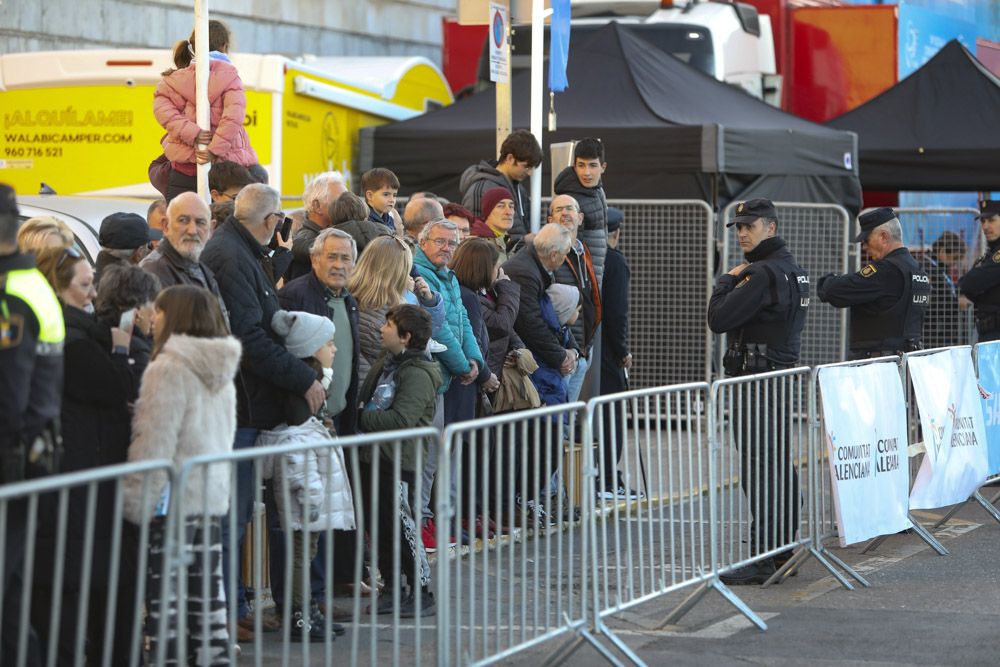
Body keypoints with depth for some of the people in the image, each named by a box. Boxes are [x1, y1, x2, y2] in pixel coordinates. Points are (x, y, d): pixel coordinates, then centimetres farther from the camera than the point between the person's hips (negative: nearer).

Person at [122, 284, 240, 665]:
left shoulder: (168, 368, -13)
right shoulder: (220, 371, 13)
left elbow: (153, 444, -17)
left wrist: (135, 504, -14)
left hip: (173, 502, -8)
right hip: (213, 499, 8)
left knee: (165, 596, -5)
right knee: (206, 595, 11)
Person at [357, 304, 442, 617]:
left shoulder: (418, 375, -17)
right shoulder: (385, 363, 12)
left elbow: (401, 420, -25)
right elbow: (365, 398, 23)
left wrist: (362, 417, -17)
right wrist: (362, 413, 3)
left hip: (399, 462, -9)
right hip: (375, 457, 9)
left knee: (402, 526, -4)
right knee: (379, 526, 13)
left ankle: (422, 593, 5)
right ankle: (393, 589, 23)